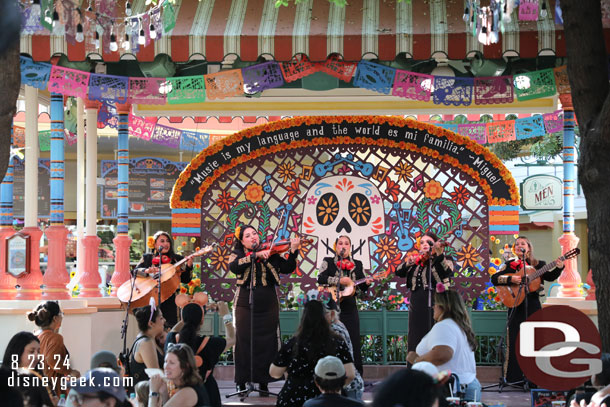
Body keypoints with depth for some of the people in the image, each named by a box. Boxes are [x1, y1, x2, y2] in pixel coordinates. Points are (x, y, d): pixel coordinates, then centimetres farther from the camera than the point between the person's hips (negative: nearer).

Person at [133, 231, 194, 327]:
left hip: (169, 299, 0)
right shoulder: (147, 258, 12)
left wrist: (189, 267, -13)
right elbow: (136, 270, -1)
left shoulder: (176, 259, 9)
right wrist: (146, 271, -21)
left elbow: (185, 280, 5)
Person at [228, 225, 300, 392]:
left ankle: (263, 383, 10)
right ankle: (241, 383, 7)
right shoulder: (237, 254, 5)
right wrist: (256, 255, -23)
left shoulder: (271, 254, 8)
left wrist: (293, 251, -16)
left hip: (268, 306, 1)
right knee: (244, 342, 0)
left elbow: (287, 268, -1)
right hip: (245, 305, -1)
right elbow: (234, 267, -17)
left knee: (267, 344, 2)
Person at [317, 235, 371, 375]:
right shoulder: (328, 262, 7)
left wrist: (367, 283, -9)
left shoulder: (357, 264, 15)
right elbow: (321, 278, -11)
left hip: (349, 308, 2)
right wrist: (340, 281, -19)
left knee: (353, 341, -2)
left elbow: (362, 287, 13)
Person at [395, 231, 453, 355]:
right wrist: (408, 264, -13)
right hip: (417, 307, 5)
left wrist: (439, 254, -38)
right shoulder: (416, 262, 16)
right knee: (415, 342, 9)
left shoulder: (443, 261, 0)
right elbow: (399, 272, 7)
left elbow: (447, 272, -22)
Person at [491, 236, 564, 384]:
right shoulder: (510, 264, 7)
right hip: (516, 305, -1)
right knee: (515, 340, -4)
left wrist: (558, 268, -23)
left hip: (533, 304, 1)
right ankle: (513, 376, 1)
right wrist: (511, 279, -16)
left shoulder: (538, 264, 9)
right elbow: (494, 278, -2)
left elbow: (549, 276, -6)